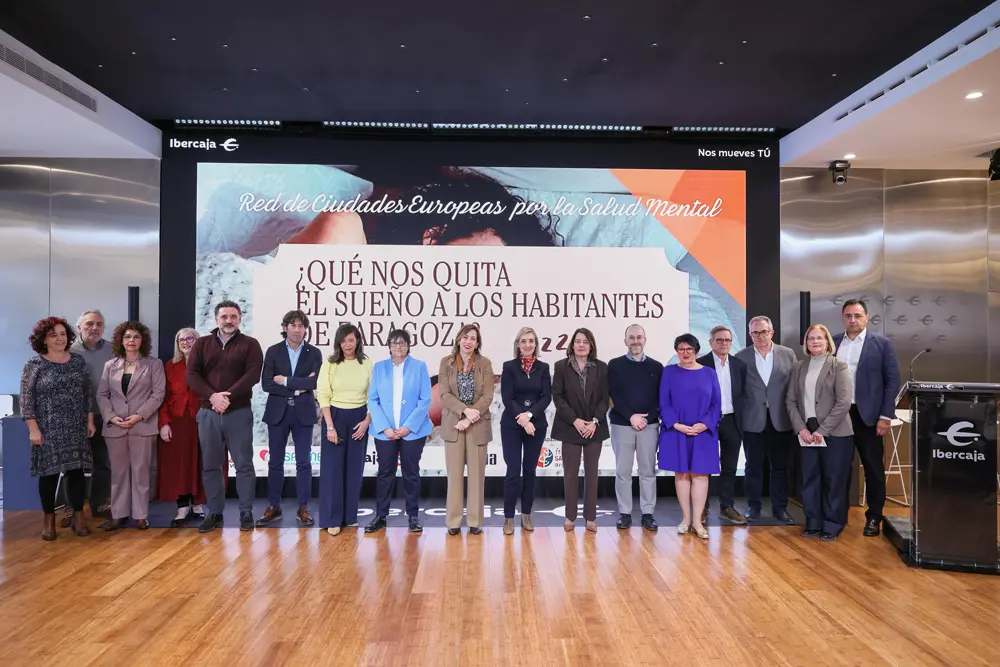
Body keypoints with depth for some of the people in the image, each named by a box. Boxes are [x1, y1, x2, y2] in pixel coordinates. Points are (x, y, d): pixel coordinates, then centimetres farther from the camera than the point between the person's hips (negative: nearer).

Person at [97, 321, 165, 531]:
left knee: (140, 470, 2)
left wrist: (139, 415, -13)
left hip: (142, 425, -3)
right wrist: (111, 416, -7)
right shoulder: (110, 365, 12)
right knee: (118, 471, 8)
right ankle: (118, 514, 16)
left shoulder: (154, 364, 3)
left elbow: (158, 394, -4)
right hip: (115, 426, 3)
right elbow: (102, 394, 9)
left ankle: (140, 515, 8)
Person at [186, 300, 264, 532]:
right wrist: (212, 396, -16)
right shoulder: (202, 344, 10)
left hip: (239, 413, -3)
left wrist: (227, 396, -19)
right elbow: (192, 375, 0)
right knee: (210, 466, 8)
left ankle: (246, 513, 10)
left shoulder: (250, 344, 2)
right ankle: (214, 513, 18)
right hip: (208, 413, 3)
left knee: (244, 465, 1)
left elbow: (252, 375, -10)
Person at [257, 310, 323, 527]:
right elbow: (266, 383, -8)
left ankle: (303, 508, 12)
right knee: (275, 462, 8)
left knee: (303, 462, 3)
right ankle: (274, 507, 19)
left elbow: (314, 382, -14)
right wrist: (297, 387, -14)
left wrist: (285, 381, -12)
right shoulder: (273, 351, 2)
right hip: (277, 412, 1)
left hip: (303, 413, -1)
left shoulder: (314, 353, 1)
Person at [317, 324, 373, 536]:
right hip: (335, 417, -2)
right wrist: (330, 426, -12)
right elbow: (323, 395, -5)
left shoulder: (367, 364, 1)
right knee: (332, 468, 0)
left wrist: (367, 421, -7)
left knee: (354, 468, 7)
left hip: (359, 419, 2)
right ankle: (332, 519, 9)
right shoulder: (329, 363, -3)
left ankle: (350, 516, 19)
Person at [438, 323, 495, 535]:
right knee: (454, 473, 3)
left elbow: (487, 396, -5)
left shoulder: (485, 363, 1)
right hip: (453, 424, 0)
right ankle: (453, 520, 14)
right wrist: (465, 411, -18)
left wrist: (469, 419, -15)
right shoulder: (446, 362, 3)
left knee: (477, 473, 5)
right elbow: (445, 394, -4)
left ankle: (475, 520, 15)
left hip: (478, 425, 0)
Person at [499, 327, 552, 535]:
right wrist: (522, 420, -17)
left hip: (537, 425, 3)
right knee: (513, 472, -3)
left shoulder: (543, 368, 5)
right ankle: (509, 517, 8)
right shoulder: (509, 366, -2)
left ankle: (526, 515, 20)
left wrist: (530, 415, -16)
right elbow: (507, 398, -8)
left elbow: (547, 396, -3)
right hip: (512, 425, -2)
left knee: (530, 471, 9)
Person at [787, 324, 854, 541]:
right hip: (807, 433, 4)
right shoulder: (799, 367, 9)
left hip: (834, 434, -4)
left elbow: (844, 403, -10)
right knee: (809, 480, 7)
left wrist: (822, 430, -14)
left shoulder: (838, 366, -3)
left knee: (834, 481, 3)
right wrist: (801, 428, -5)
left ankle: (832, 525, 15)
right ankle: (813, 523, 19)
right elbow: (791, 400, 7)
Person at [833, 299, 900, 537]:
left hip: (867, 415, -2)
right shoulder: (832, 343, 6)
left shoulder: (882, 343, -1)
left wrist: (886, 416, -9)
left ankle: (874, 518, 19)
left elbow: (892, 380, -3)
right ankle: (839, 514, 22)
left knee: (873, 468, 6)